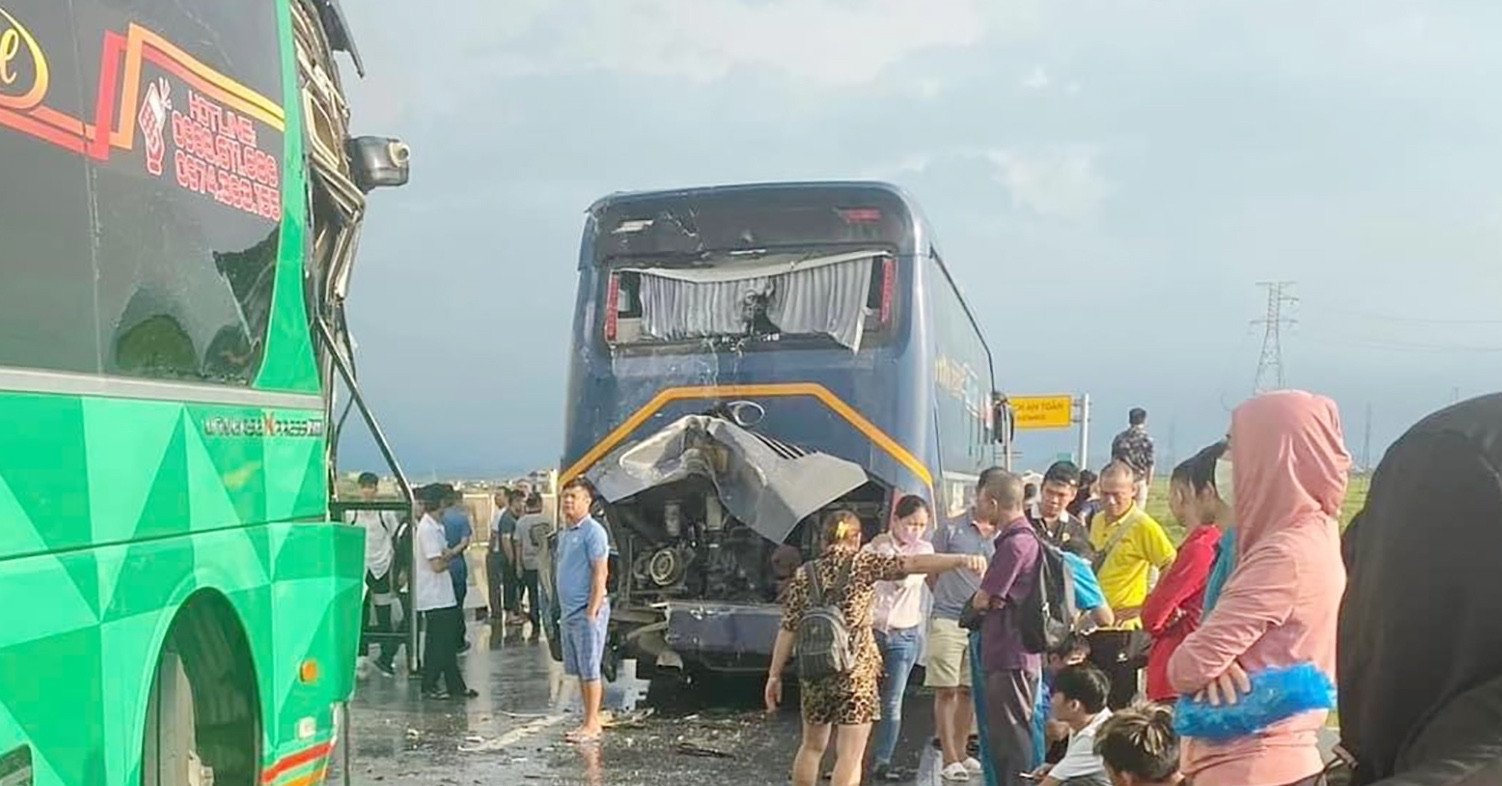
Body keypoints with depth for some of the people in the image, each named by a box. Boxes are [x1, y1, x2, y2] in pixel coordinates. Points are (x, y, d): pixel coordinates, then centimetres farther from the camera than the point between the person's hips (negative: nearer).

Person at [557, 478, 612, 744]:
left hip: (586, 612, -9)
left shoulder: (593, 532, -12)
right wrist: (563, 611, 17)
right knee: (579, 671, 12)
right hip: (568, 612, 9)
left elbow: (600, 574, -17)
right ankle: (590, 721, 19)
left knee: (589, 669, -5)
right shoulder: (564, 533, 15)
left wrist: (592, 612, -20)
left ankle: (592, 725, -1)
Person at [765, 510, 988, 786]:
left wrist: (775, 674, 7)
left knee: (812, 746, 22)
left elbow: (788, 629, 3)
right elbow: (911, 564, -18)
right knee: (850, 756, -1)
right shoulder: (862, 563, -5)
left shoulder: (805, 574, 5)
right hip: (855, 670, -4)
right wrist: (961, 560, -26)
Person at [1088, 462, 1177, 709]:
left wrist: (1146, 606, -13)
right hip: (1094, 626, 7)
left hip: (1123, 628, -7)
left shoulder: (1143, 526, -13)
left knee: (1118, 704, 0)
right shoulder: (1098, 521, 10)